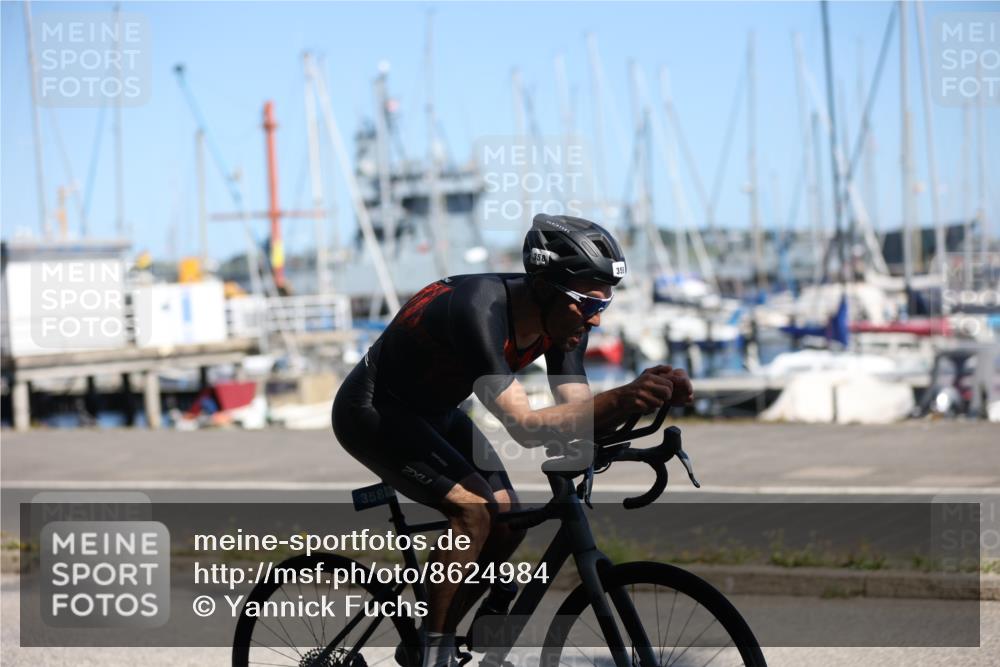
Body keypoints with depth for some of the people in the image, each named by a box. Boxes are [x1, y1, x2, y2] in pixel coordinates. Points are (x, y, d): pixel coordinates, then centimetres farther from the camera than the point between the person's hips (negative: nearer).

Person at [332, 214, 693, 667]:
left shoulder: (562, 319, -14)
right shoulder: (479, 311, -38)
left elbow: (579, 413, -15)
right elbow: (525, 427, -44)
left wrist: (651, 397, -34)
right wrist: (622, 398, -56)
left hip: (432, 410, 8)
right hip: (371, 411, -8)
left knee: (509, 524, -2)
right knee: (473, 511, -24)